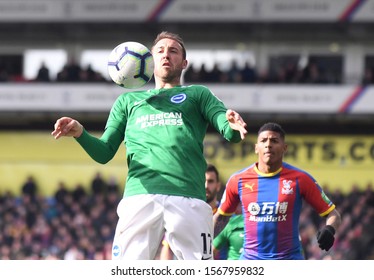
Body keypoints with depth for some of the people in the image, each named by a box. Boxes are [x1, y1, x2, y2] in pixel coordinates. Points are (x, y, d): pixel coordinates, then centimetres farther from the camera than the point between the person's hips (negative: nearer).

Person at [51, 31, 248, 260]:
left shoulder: (198, 94, 24)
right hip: (139, 197, 1)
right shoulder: (128, 101, 29)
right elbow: (104, 153, 23)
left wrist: (232, 125, -19)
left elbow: (229, 132, 7)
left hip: (188, 200, -1)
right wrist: (79, 133, 1)